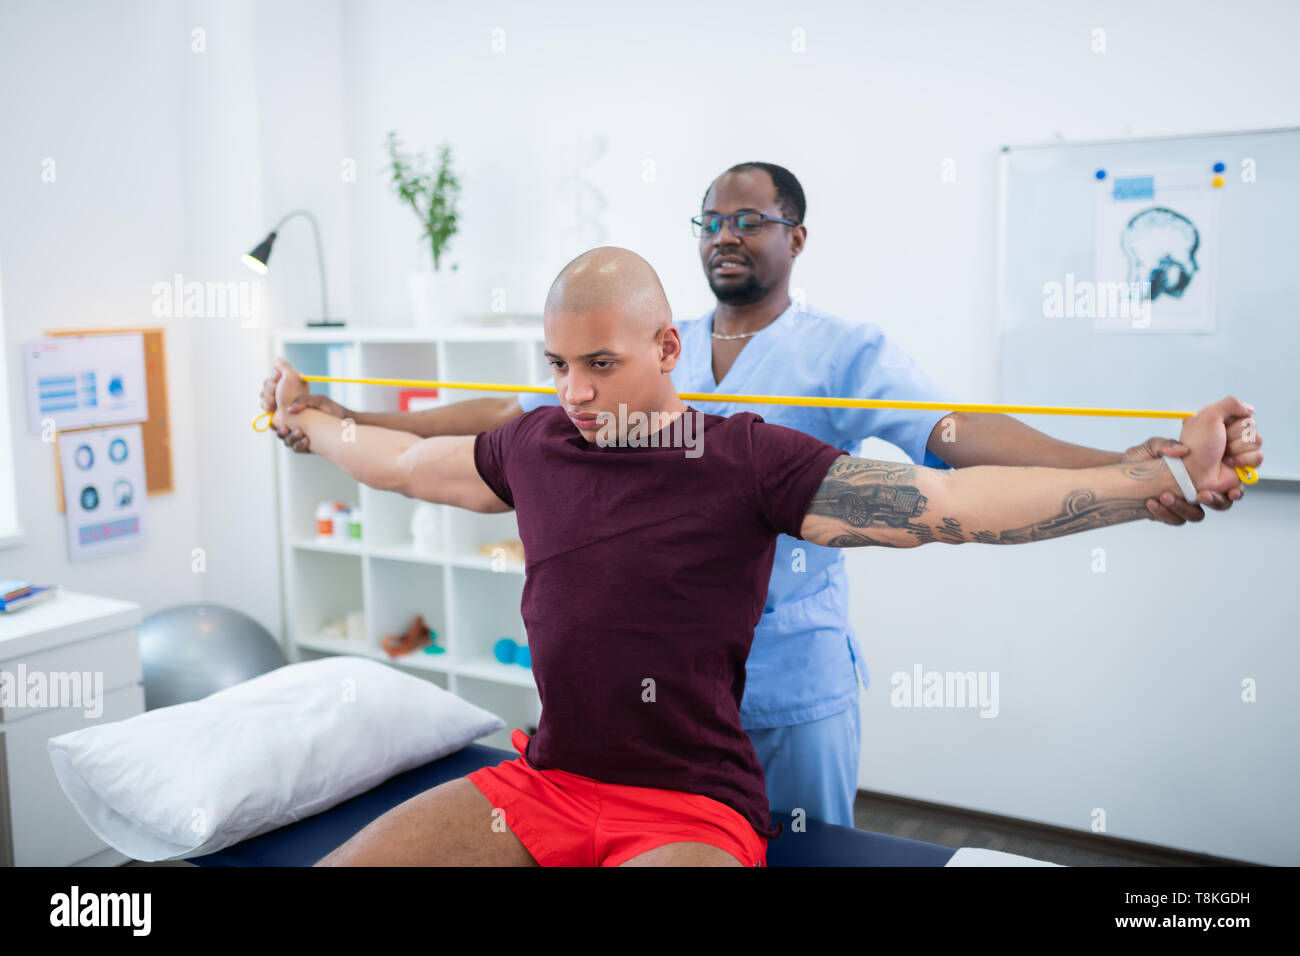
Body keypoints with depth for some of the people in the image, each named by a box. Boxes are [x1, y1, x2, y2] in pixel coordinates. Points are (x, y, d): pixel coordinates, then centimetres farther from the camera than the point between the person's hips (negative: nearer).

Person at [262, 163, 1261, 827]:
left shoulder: (848, 353, -7)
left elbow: (954, 430, -23)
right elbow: (508, 412, 5)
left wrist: (1120, 470, -40)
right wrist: (345, 421, 1)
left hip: (796, 682, -3)